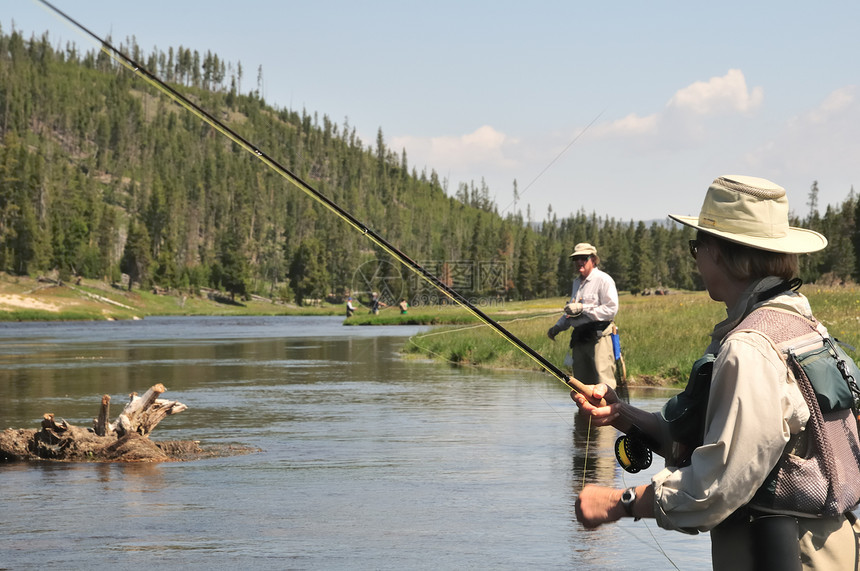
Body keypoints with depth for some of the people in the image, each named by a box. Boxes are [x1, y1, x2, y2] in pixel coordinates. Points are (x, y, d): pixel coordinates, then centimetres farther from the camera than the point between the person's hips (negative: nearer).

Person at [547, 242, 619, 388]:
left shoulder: (603, 279, -5)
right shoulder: (577, 282, 22)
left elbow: (611, 309, -14)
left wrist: (583, 309, -15)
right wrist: (558, 326, 18)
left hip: (599, 337, -8)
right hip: (579, 337, 8)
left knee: (603, 383, -15)